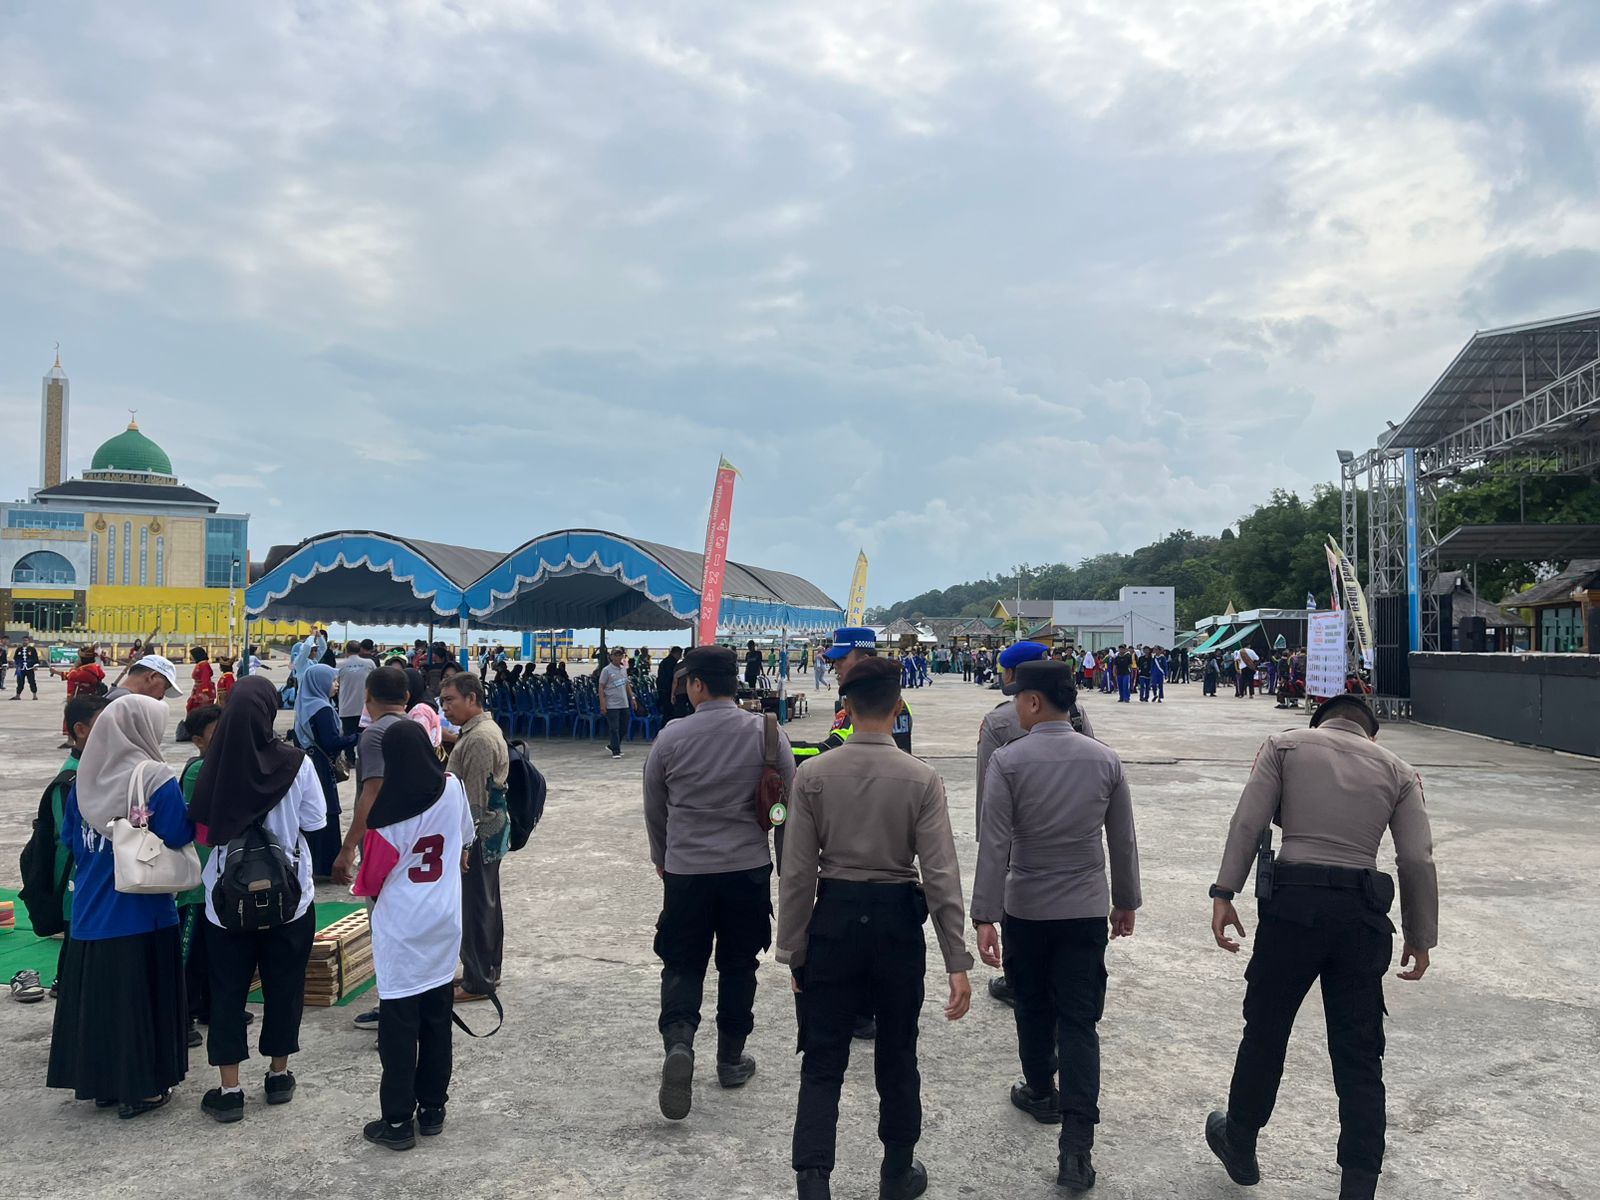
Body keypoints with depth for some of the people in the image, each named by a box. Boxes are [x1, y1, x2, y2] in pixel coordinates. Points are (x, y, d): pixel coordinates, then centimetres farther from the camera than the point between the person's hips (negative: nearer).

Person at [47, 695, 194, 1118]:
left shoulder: (84, 778, 3)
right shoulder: (156, 778, -15)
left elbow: (69, 838, 10)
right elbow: (179, 837, -17)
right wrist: (185, 810, 0)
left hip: (90, 912, 6)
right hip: (143, 912, -5)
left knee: (96, 995, 15)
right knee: (141, 998, 5)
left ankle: (101, 1082, 27)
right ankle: (140, 1088, 13)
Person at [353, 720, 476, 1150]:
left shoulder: (389, 808, -15)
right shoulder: (453, 788, -5)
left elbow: (372, 877, -8)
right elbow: (466, 841, 9)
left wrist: (373, 893, 11)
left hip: (401, 929, -4)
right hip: (445, 924, 4)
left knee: (398, 1026, 4)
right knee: (437, 1020, 14)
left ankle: (398, 1121, 11)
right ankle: (433, 1108, 24)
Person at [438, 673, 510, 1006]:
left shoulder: (479, 739, -20)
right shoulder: (481, 730, 13)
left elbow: (474, 799, -21)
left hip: (478, 834, -10)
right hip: (488, 832, 10)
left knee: (475, 907, -2)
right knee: (486, 903, 17)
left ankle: (478, 981, 8)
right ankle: (488, 972, 28)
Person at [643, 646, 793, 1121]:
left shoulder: (671, 737, -7)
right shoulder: (767, 733, -7)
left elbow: (654, 810, 5)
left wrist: (662, 859, 23)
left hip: (685, 869, -1)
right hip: (749, 867, 1)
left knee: (682, 963, 11)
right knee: (738, 965, 15)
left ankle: (678, 1041, -11)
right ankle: (731, 1059, 27)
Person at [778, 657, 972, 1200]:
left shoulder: (813, 775, -9)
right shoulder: (921, 779, -10)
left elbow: (798, 872, -6)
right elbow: (941, 874, -12)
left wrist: (793, 949, 3)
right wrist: (957, 962, -7)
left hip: (834, 916, 0)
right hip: (897, 919, 0)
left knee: (823, 1058, 10)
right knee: (897, 1055, 18)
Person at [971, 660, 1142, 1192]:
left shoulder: (1008, 761, -13)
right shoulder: (1105, 759, -3)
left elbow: (995, 844, -15)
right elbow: (1123, 840, 4)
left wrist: (984, 916, -12)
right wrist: (1127, 901, 16)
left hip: (1026, 908, -2)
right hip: (1087, 909, 2)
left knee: (1034, 1008, 19)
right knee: (1079, 1021, 4)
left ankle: (1041, 1093, 41)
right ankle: (1077, 1145, -1)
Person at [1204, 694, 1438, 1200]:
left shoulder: (1285, 745, 7)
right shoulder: (1398, 769, 11)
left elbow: (1248, 822, -5)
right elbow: (1418, 859, 5)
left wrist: (1224, 893, -7)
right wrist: (1420, 937, 13)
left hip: (1294, 901, -1)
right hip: (1362, 912, 2)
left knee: (1265, 1029, 15)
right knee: (1359, 1054, 11)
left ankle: (1239, 1145, 32)